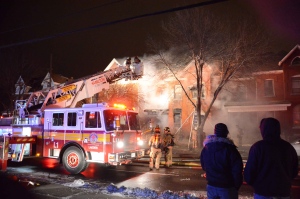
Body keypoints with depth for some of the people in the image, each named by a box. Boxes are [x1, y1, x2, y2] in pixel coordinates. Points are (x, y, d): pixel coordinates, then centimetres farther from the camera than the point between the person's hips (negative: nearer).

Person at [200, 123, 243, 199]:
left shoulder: (205, 149, 1)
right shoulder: (230, 149, -15)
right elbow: (237, 170, -15)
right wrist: (237, 186, -2)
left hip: (211, 186, 4)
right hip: (227, 188, -4)